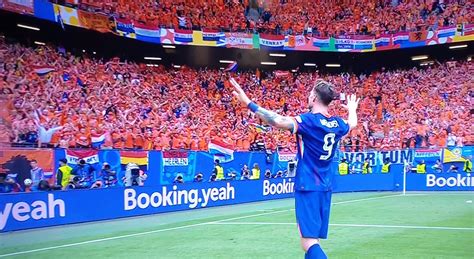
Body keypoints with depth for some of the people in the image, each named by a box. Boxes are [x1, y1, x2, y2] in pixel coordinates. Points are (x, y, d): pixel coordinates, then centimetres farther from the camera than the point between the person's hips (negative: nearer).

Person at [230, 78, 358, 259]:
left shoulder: (308, 121, -14)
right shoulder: (337, 124, 6)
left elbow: (278, 121, -30)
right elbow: (352, 123, 31)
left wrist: (248, 103, -32)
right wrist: (352, 109, 53)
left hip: (308, 187, -7)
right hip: (325, 188, 7)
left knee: (308, 242, -9)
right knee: (313, 239, 15)